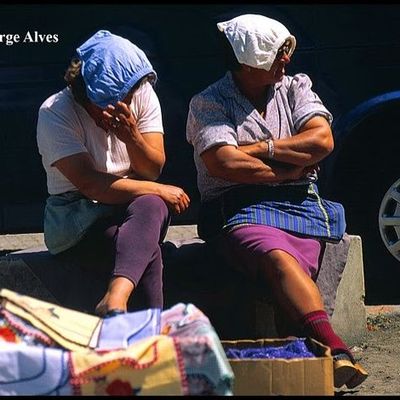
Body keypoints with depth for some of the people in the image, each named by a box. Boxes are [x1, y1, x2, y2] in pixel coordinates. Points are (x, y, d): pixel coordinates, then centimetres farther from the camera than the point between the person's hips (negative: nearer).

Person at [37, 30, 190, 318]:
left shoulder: (143, 95, -2)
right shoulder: (55, 113, -14)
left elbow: (153, 170, -4)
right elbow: (90, 184, -21)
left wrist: (133, 137, -26)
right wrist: (160, 191, -19)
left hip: (134, 205, 3)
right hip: (75, 218, -3)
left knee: (150, 206, -37)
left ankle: (115, 302, -56)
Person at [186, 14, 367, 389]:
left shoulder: (295, 88, 18)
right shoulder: (209, 103, 6)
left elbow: (322, 140, 3)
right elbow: (224, 164, -9)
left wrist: (260, 150, -2)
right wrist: (289, 169, -1)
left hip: (298, 205, 4)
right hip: (239, 210, -4)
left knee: (292, 274, -30)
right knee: (279, 260, -35)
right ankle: (336, 348, -50)